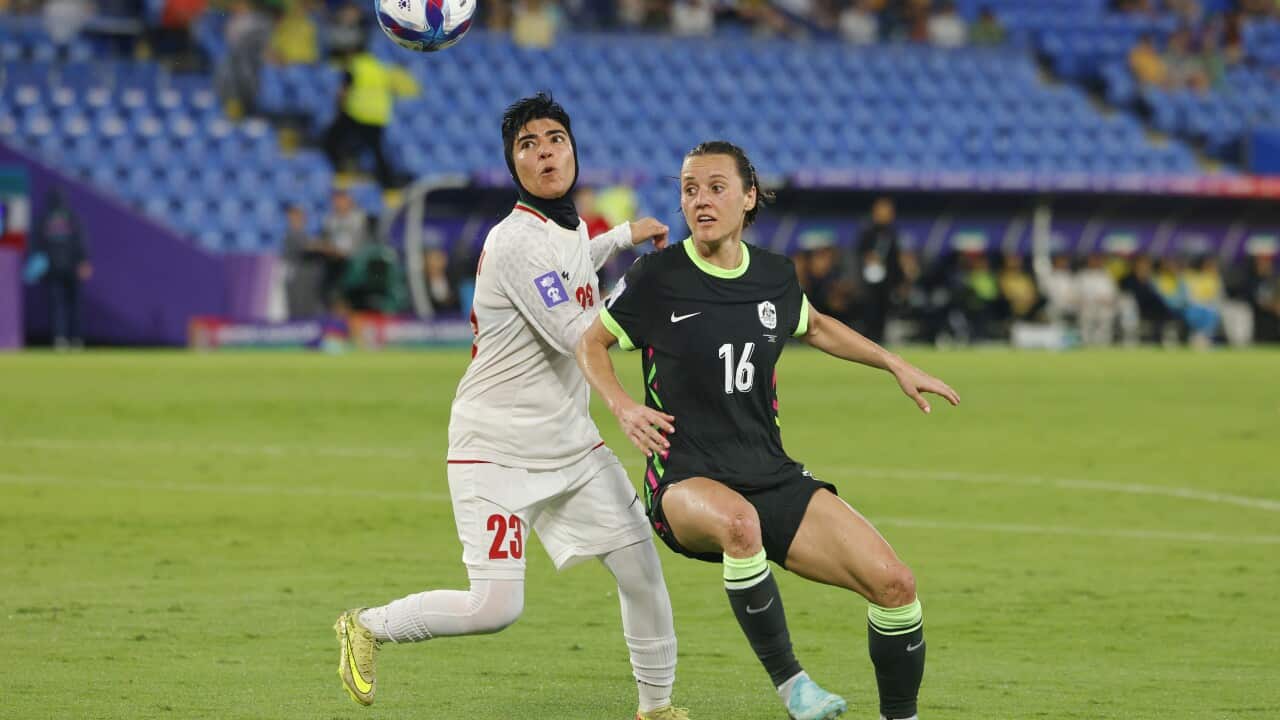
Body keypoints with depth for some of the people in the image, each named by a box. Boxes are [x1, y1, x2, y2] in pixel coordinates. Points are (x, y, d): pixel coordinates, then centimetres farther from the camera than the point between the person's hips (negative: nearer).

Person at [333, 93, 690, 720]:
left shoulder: (569, 229, 9)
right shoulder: (515, 240, -19)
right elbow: (576, 335, -24)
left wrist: (623, 237, 29)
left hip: (570, 444, 8)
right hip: (496, 450, -8)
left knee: (641, 569, 3)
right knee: (495, 608, -14)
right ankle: (366, 627, 8)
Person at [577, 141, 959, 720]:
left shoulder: (775, 276, 6)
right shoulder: (658, 277, -5)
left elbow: (814, 326, 30)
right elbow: (591, 343, 10)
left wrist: (896, 366, 25)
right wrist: (622, 407, -7)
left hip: (772, 477, 5)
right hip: (685, 483, -5)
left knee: (894, 584, -10)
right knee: (738, 520, -42)